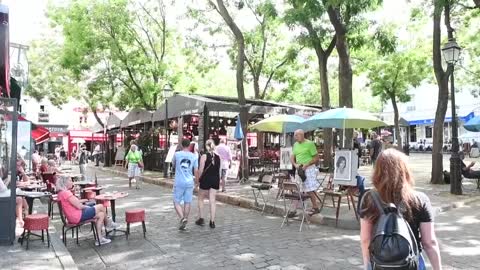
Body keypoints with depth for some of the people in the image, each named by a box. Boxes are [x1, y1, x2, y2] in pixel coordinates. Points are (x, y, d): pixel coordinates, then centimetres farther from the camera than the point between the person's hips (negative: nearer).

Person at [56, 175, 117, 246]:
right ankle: (108, 225, 22)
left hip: (73, 217, 11)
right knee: (101, 207, -2)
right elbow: (79, 206, -20)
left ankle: (99, 238, 12)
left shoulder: (61, 193, 12)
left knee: (101, 214, 11)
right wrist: (86, 206, -1)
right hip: (77, 217, -11)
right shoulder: (66, 193, -21)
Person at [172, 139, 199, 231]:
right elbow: (196, 171, 2)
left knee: (176, 202, 5)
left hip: (179, 182, -2)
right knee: (187, 203, 10)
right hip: (189, 183, 2)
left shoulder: (177, 154, -5)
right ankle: (185, 220, 15)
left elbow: (173, 164, 14)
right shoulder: (194, 156, 0)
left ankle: (182, 218, -15)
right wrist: (197, 181, 13)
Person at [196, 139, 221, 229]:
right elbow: (220, 170, 6)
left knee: (201, 199, 15)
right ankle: (212, 222, 6)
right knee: (212, 201, 7)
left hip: (206, 179, -4)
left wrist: (198, 179, 5)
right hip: (215, 180, 4)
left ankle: (201, 218, 16)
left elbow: (201, 170, -11)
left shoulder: (204, 156, -9)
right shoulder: (218, 157, 3)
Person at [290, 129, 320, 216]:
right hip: (299, 170, 7)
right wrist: (295, 164, -7)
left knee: (310, 190, -6)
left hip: (309, 169, -6)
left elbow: (316, 158, -9)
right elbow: (292, 157, 14)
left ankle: (315, 208, 6)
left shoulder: (309, 144, -8)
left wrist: (306, 165, -17)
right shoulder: (295, 145, 12)